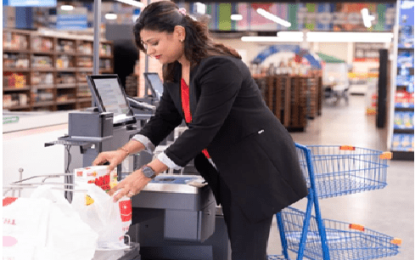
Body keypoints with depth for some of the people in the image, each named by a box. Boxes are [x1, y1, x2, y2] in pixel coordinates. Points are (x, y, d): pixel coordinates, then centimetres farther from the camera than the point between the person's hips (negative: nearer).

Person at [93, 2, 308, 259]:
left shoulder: (220, 67, -26)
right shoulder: (175, 70, 3)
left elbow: (202, 130, -31)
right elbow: (164, 119, 6)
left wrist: (148, 172, -32)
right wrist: (124, 151, -7)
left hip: (257, 164, -8)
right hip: (226, 168, 9)